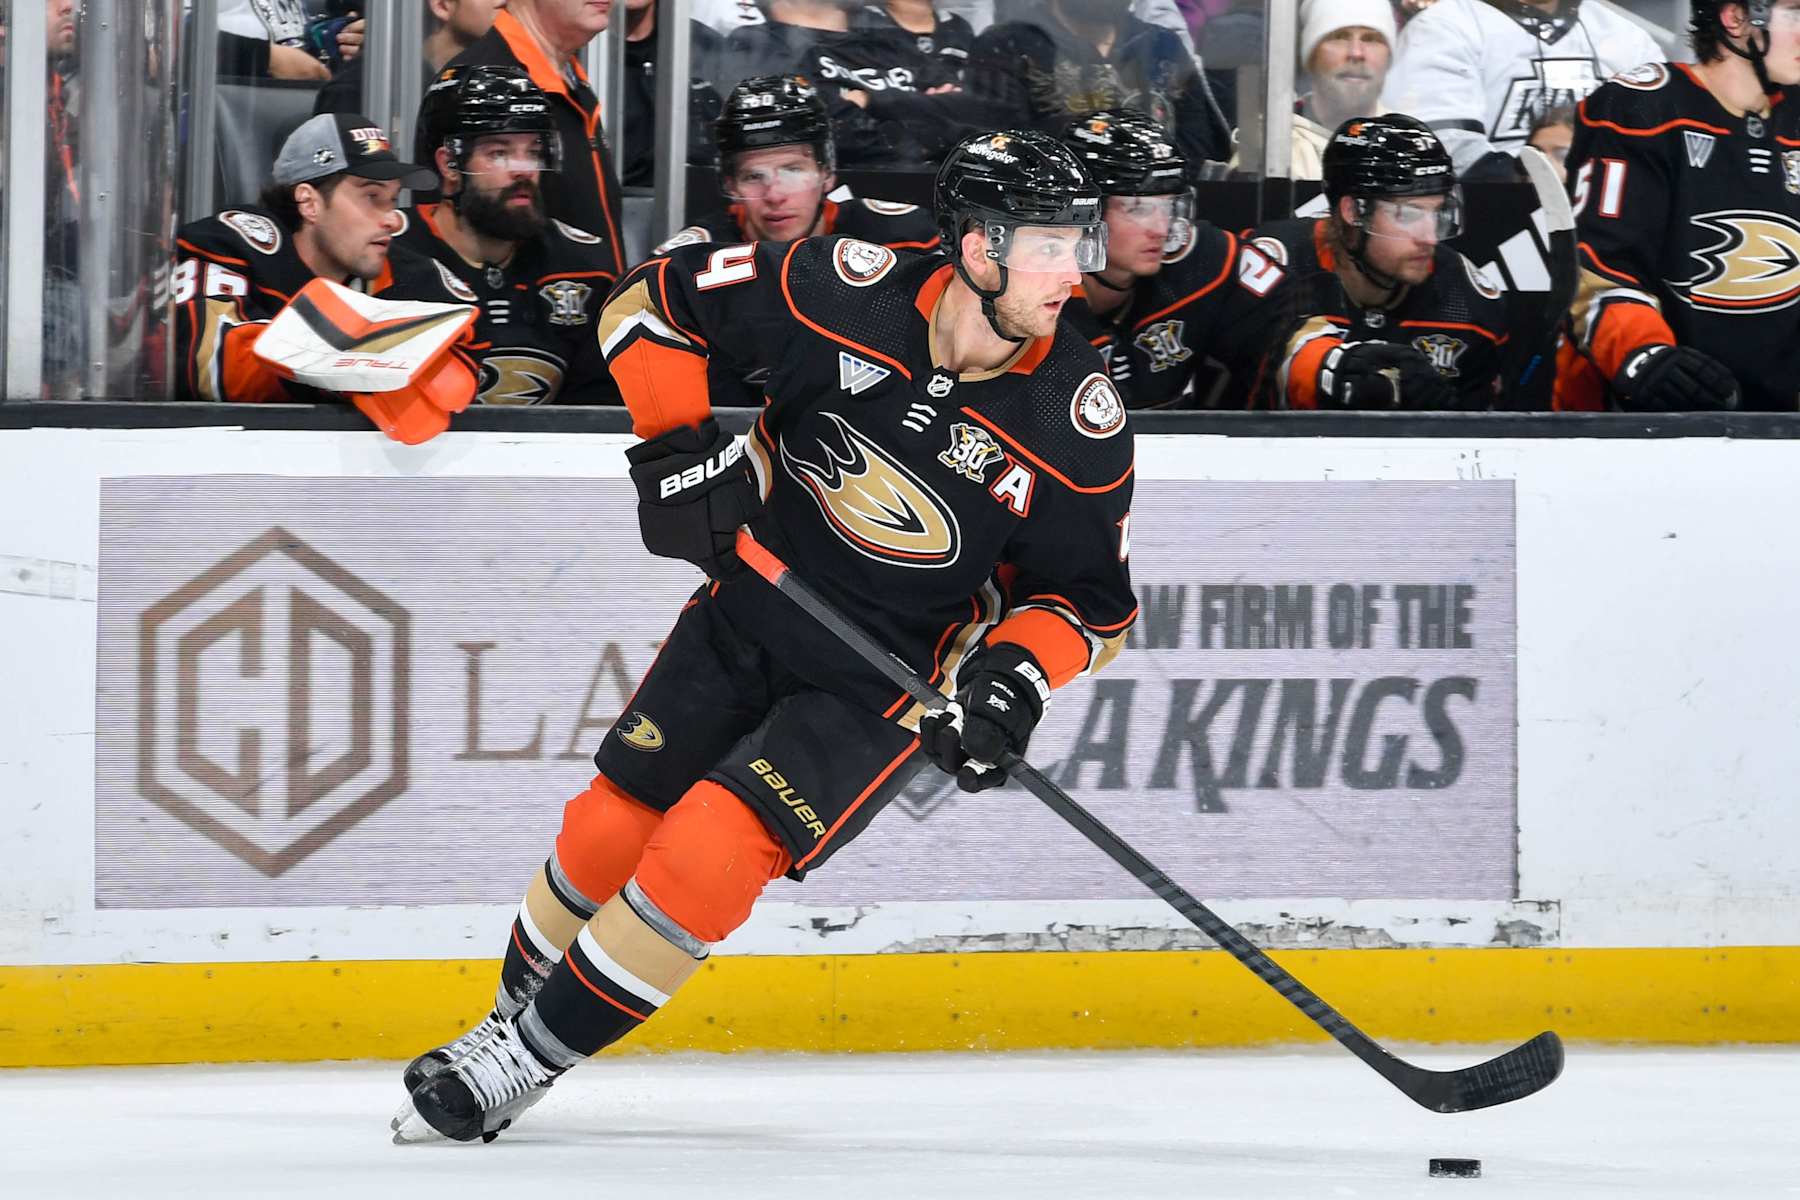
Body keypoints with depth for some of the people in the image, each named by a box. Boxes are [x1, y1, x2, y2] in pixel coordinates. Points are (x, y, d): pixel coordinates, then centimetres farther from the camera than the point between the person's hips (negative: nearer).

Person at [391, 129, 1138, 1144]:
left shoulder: (1080, 421, -17)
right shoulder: (846, 292, -18)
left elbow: (1094, 599, -5)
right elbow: (653, 300, -6)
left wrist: (1020, 669, -23)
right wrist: (676, 443, -15)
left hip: (887, 680, -2)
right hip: (750, 609, 2)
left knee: (711, 850, -18)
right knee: (610, 830, 4)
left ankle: (527, 1062, -6)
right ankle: (509, 1018, 31)